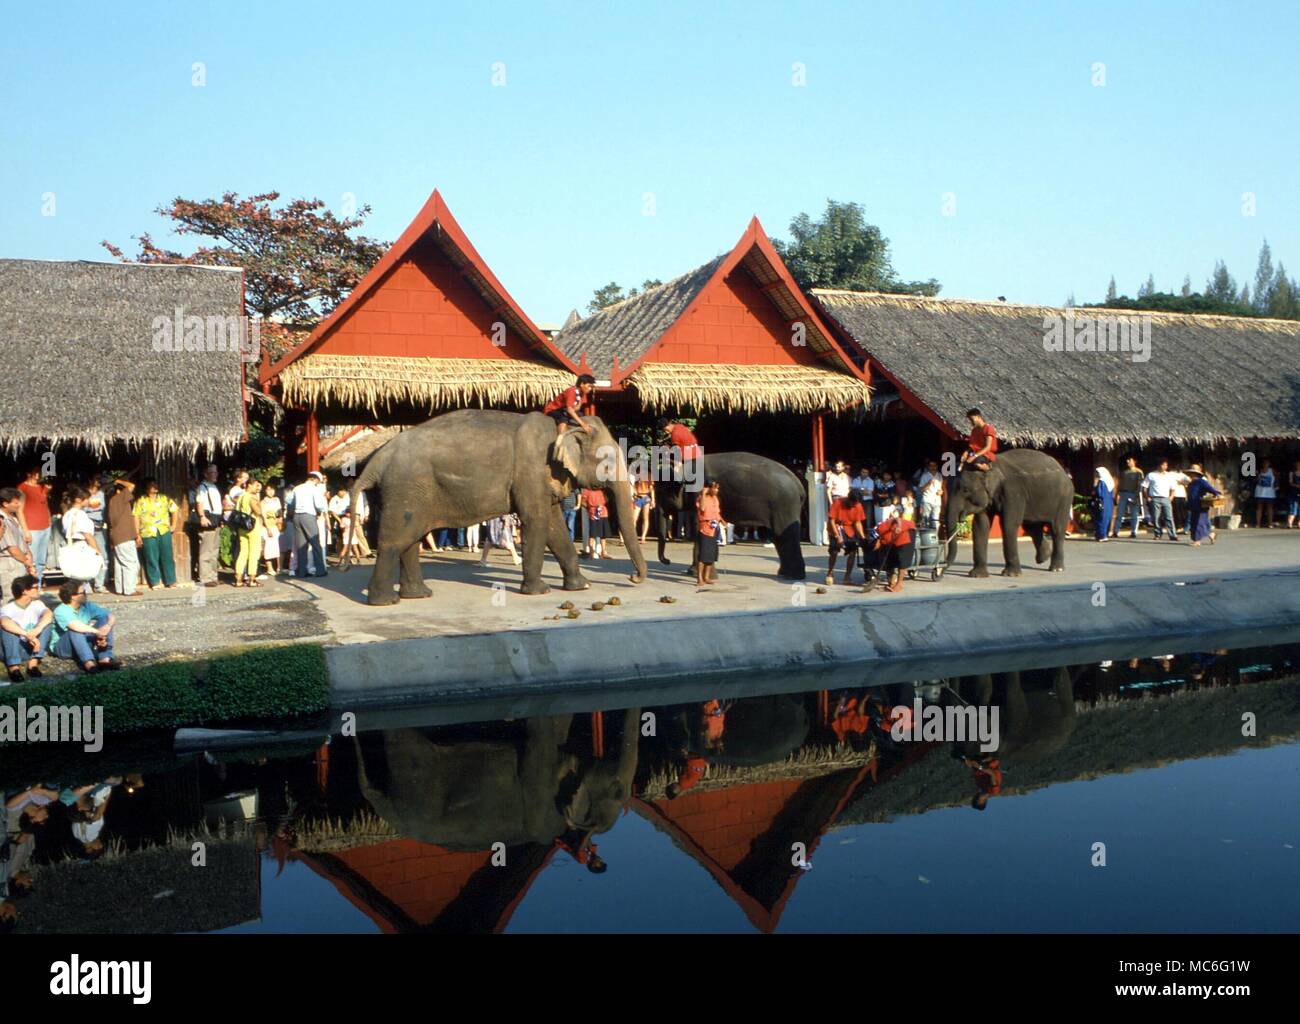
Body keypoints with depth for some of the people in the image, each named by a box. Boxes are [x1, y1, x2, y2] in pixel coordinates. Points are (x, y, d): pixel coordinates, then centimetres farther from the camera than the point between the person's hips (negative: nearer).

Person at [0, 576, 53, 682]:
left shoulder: (37, 604, 1)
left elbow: (49, 614, -22)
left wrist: (37, 630, -43)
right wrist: (28, 635, -49)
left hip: (33, 647, 3)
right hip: (14, 649, -3)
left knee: (47, 621, -18)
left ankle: (33, 663, -26)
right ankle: (14, 667, -39)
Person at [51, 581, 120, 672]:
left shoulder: (87, 606, -1)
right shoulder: (61, 611, -20)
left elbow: (111, 617, -7)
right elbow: (74, 625, -40)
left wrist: (107, 627, -28)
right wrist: (96, 631, -39)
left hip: (85, 642, 6)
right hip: (62, 647, -6)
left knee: (104, 619, -12)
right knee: (75, 630, -34)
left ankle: (105, 658, -31)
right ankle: (89, 663, -52)